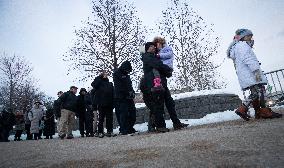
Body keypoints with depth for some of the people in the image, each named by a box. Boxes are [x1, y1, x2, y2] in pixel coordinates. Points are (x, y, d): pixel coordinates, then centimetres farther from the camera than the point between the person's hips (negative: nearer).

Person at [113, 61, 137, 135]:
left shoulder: (126, 75, 22)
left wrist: (132, 92, 4)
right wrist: (128, 92, -18)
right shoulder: (117, 74, -4)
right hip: (121, 98, -8)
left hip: (129, 97, 8)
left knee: (132, 112, 6)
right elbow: (119, 87, -14)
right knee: (123, 113, -9)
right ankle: (124, 130, -1)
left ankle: (130, 128, 17)